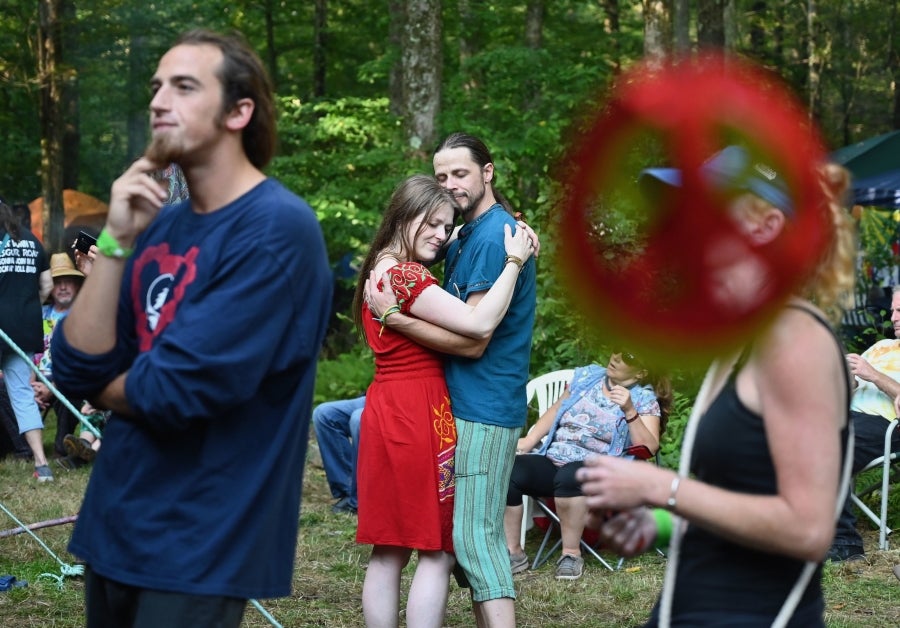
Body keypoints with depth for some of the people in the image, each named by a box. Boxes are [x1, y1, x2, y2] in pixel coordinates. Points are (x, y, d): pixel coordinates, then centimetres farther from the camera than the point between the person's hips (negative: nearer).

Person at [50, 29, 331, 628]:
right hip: (113, 523, 7)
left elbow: (180, 389, -22)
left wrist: (108, 388, -1)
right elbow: (76, 370, 0)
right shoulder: (157, 226, 7)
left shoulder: (277, 229, -15)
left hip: (200, 544, -7)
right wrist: (116, 242, -10)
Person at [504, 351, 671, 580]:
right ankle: (513, 552, -14)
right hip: (551, 459, 4)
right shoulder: (587, 376, 15)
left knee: (568, 476, -40)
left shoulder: (644, 399, 3)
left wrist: (629, 411, -21)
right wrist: (530, 440, 9)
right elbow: (556, 410, 23)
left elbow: (650, 448, -10)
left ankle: (572, 554, -24)